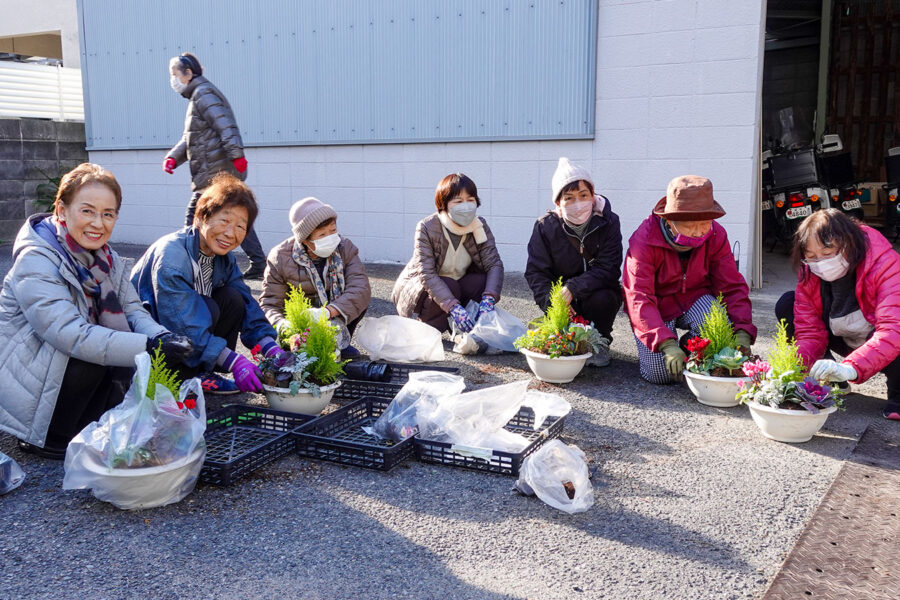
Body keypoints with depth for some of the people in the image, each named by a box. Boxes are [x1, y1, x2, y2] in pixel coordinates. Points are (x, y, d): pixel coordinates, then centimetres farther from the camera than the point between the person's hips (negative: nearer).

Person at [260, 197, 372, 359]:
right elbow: (269, 303, -18)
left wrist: (328, 312, -45)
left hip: (335, 316, 3)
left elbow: (360, 288, -28)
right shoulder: (280, 258, -18)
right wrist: (283, 326, -43)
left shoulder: (345, 248, -14)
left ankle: (340, 343, -1)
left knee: (359, 298, -23)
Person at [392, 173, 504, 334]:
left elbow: (495, 264, -19)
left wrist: (488, 299, -39)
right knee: (450, 286, -33)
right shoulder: (427, 228, -24)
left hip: (456, 286, 4)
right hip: (416, 286, -4)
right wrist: (454, 307, -43)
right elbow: (426, 274, -31)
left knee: (483, 282, -22)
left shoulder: (480, 227, -11)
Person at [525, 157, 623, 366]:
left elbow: (608, 270, -18)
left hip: (598, 293, -1)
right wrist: (554, 300, -28)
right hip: (561, 295, 1)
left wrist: (573, 288, -32)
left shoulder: (608, 222, -12)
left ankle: (600, 343, -1)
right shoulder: (545, 227, -8)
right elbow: (535, 273, -9)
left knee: (602, 299, -33)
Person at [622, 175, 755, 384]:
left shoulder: (716, 235, -14)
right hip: (657, 304, -2)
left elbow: (733, 287, -10)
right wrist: (667, 344, -45)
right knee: (660, 373, -19)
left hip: (695, 296, 3)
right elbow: (639, 298, -33)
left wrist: (743, 332, -27)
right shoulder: (644, 240, -27)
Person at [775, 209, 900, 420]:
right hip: (848, 343, 5)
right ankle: (830, 381, 1)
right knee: (786, 305, -11)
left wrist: (851, 368, -56)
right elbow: (809, 331, -15)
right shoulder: (809, 273, -14)